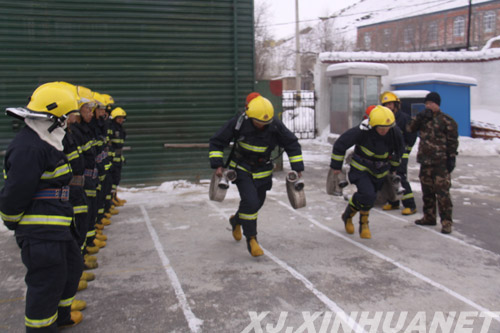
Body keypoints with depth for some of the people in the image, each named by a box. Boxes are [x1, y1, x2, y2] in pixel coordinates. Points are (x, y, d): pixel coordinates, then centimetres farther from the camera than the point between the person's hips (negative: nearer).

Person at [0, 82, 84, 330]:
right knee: (47, 282, 0)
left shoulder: (44, 143, 13)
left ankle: (59, 315, 42)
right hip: (40, 234, -11)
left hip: (57, 227, 11)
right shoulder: (29, 148, -22)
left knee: (72, 266, 24)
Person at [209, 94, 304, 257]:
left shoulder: (275, 125, -18)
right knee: (250, 201, -20)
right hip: (242, 169, -3)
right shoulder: (238, 123, -22)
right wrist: (218, 164, -18)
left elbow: (292, 144, -5)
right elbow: (217, 142, -11)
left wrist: (297, 167, -8)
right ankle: (251, 239, -3)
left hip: (263, 170, 3)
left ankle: (236, 220, 46)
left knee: (257, 203, 14)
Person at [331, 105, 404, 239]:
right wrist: (336, 166, -9)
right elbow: (340, 144, -16)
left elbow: (398, 151, 9)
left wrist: (393, 168, 20)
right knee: (368, 195, -21)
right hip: (361, 169, -5)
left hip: (380, 171, 5)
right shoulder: (362, 131, -28)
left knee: (368, 197, 11)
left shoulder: (395, 133, -14)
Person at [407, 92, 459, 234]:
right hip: (425, 161, 7)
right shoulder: (424, 118, 14)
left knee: (442, 192, -8)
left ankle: (446, 221, -2)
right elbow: (410, 128, 5)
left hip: (440, 163, -7)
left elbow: (452, 142, -7)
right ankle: (429, 217, 27)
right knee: (427, 191, 14)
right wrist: (419, 118, -9)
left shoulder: (447, 121, -5)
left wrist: (452, 158, -11)